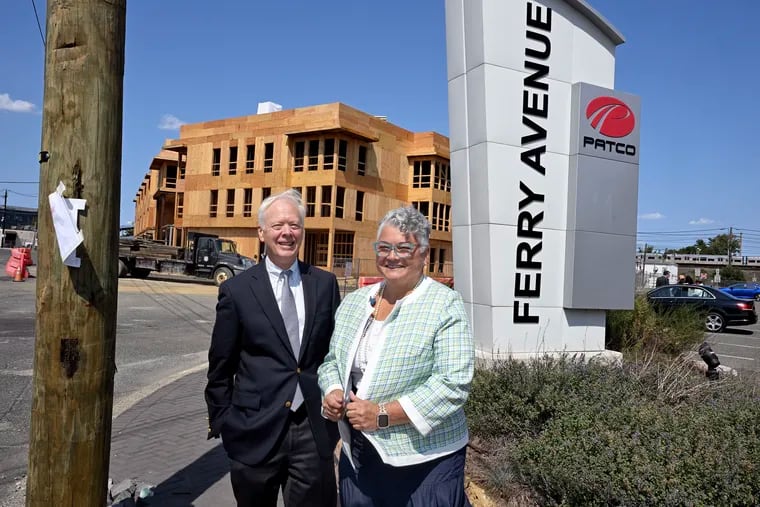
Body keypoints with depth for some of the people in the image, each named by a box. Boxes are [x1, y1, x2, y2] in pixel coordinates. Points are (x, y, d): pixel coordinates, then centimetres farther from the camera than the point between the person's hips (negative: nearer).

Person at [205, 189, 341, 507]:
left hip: (315, 428, 1)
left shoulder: (325, 283, 2)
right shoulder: (237, 290, -4)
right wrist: (220, 420, 2)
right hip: (255, 430, -1)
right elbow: (220, 367, 1)